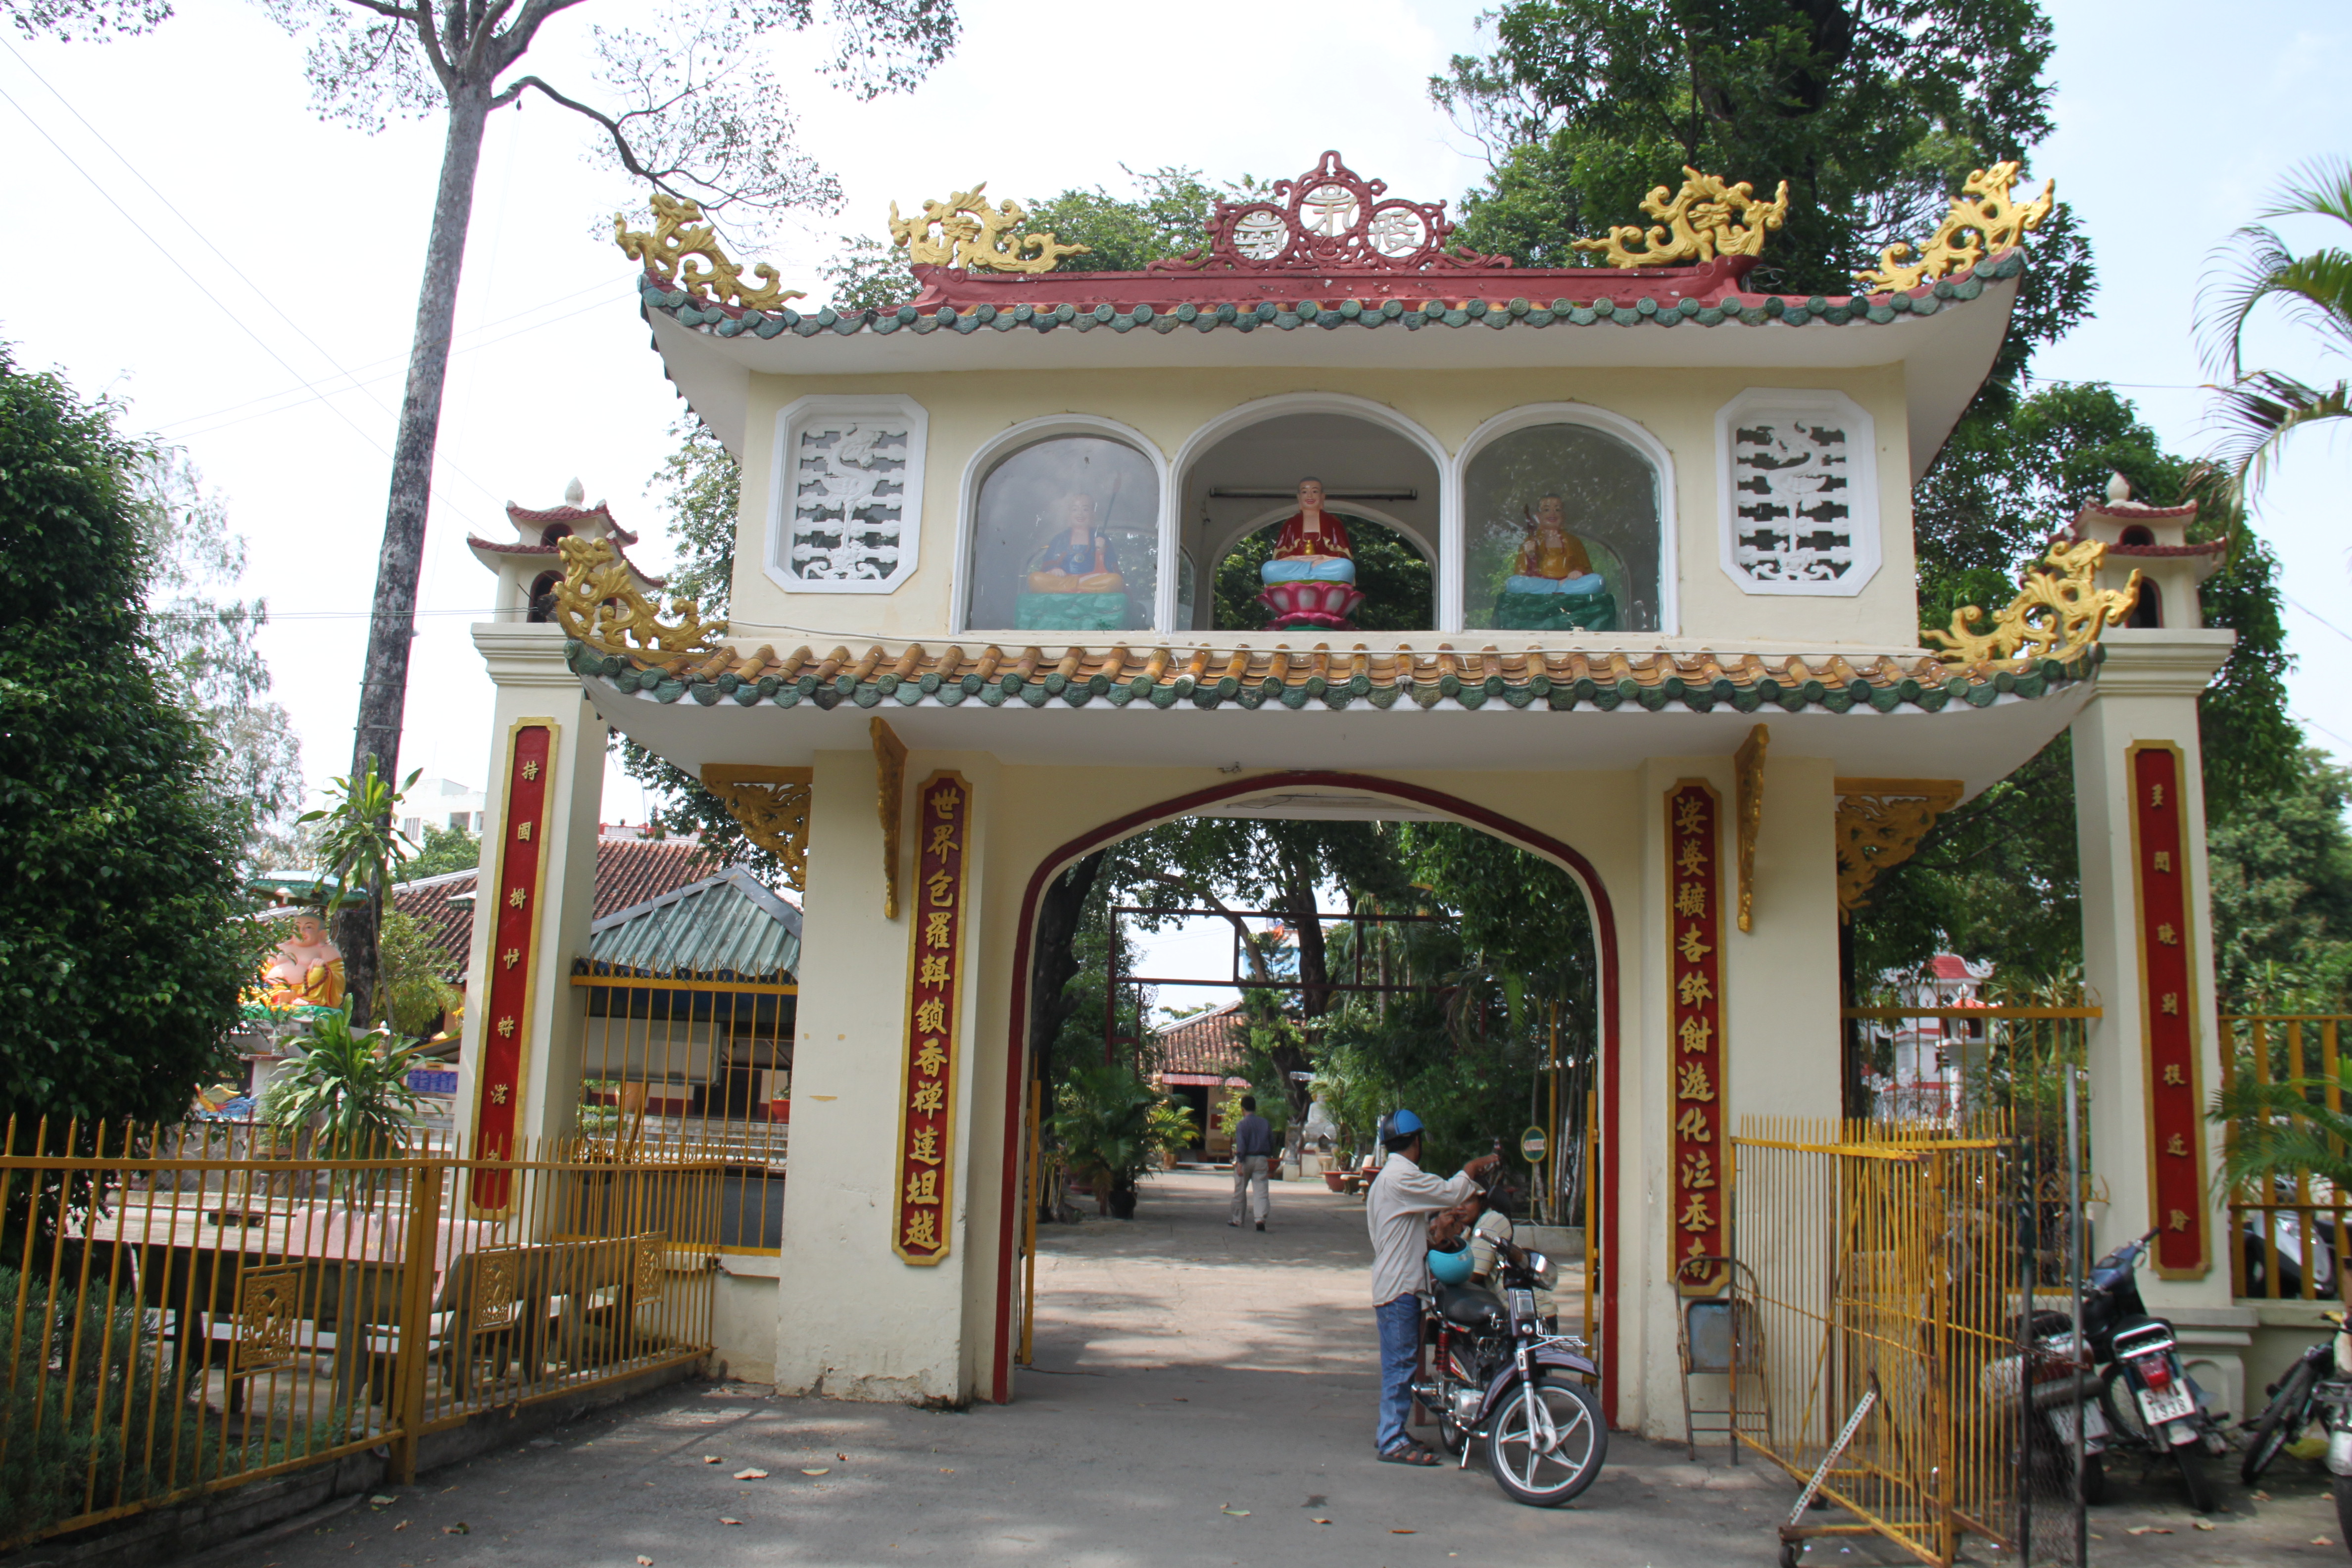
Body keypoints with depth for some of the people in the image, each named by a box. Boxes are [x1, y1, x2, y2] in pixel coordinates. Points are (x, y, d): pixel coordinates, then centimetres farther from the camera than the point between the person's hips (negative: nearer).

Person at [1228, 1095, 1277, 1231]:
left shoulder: (1241, 1124, -8)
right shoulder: (1265, 1123, 8)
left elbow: (1241, 1145, -16)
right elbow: (1272, 1142, 12)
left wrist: (1239, 1162, -19)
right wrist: (1269, 1156, 23)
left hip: (1246, 1159, -3)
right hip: (1261, 1160, 3)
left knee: (1239, 1191, 11)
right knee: (1260, 1191, -2)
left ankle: (1237, 1220, 19)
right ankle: (1261, 1218, -19)